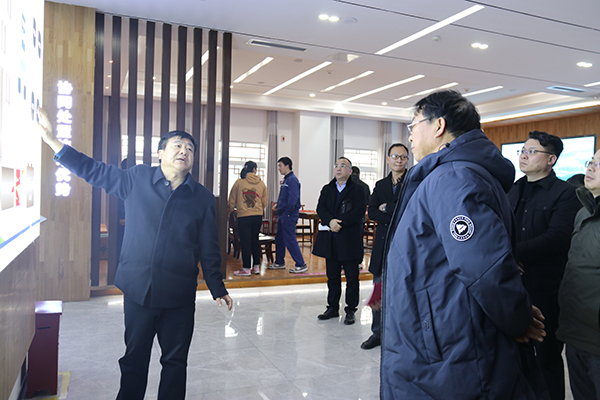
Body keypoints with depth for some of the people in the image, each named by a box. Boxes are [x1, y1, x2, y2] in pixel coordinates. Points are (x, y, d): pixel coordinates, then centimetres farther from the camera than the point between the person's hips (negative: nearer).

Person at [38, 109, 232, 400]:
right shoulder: (137, 179, 2)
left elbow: (209, 250, 4)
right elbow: (94, 171, 11)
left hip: (179, 296, 0)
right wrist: (53, 141, 7)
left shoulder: (203, 198, 2)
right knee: (134, 358, 15)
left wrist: (217, 289, 4)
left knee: (175, 361, 11)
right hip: (137, 289, 0)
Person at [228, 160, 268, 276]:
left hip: (243, 216, -3)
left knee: (245, 242, 2)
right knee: (255, 240, 13)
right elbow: (264, 202, 12)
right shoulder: (261, 183, 5)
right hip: (258, 216, 3)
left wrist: (230, 210, 24)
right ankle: (256, 267, 18)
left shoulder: (239, 182, -3)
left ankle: (246, 269, 7)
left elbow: (232, 200, 5)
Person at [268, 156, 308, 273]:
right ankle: (279, 263, 28)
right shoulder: (285, 180, 16)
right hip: (282, 216, 10)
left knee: (290, 240, -8)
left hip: (289, 216, -10)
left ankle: (301, 265, -1)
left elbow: (293, 199, -24)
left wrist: (288, 214, -20)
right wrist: (278, 204, 9)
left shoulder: (292, 180, -16)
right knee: (279, 239, 16)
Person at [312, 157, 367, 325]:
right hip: (330, 240, 5)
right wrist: (330, 221, -17)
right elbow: (320, 208, 2)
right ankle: (333, 308, 24)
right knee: (332, 276, 13)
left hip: (350, 239, -4)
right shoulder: (327, 189, 14)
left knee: (352, 277, 4)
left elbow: (359, 211, -12)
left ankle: (351, 310, 15)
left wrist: (340, 223, -19)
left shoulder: (358, 189, -1)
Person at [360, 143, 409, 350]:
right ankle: (378, 333, 24)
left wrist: (386, 208, -9)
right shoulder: (380, 185, 13)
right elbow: (372, 212, 1)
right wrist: (396, 219, -13)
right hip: (383, 245, 5)